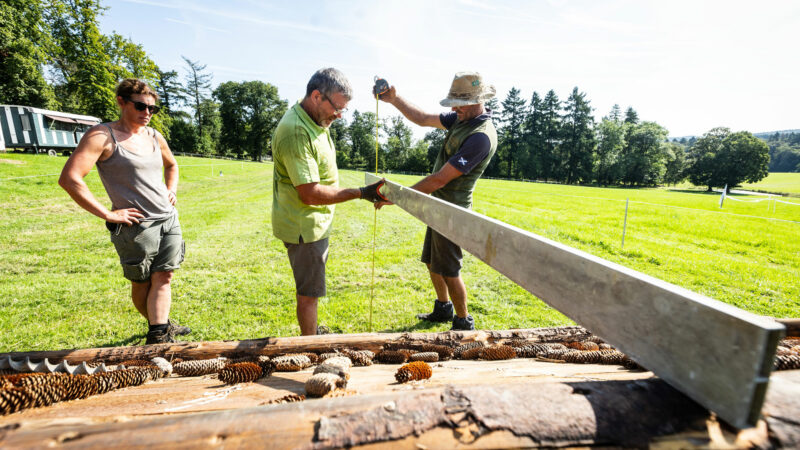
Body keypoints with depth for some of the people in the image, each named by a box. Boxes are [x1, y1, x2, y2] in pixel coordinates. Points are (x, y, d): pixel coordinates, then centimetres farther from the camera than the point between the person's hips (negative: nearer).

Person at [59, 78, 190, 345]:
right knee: (141, 283, 9)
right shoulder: (103, 136, -7)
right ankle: (159, 323, 28)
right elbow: (69, 178, -16)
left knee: (162, 278, -1)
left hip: (169, 220, 5)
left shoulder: (154, 137, 13)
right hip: (136, 225, -5)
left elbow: (171, 164, 33)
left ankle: (158, 335, 0)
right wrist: (107, 214, -16)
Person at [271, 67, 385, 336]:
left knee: (308, 289, 23)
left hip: (316, 222, 10)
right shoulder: (296, 132, -27)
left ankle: (310, 335, 43)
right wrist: (360, 193, -27)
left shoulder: (314, 121, 5)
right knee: (309, 293, 5)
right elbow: (310, 193, -30)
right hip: (304, 227, -10)